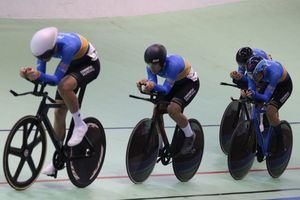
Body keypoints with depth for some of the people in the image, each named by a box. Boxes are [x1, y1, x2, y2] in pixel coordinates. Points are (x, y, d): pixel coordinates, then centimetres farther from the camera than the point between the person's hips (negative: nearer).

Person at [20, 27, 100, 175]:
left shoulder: (67, 46, -40)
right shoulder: (44, 45, -21)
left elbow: (57, 79, -36)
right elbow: (40, 73, -17)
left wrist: (39, 75, -52)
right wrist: (30, 75, -37)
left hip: (89, 63, -7)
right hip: (72, 65, 7)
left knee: (64, 86, -36)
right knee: (59, 112, 2)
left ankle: (80, 125, -14)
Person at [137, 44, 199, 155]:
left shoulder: (172, 65, -39)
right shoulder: (151, 66, -19)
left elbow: (166, 89, -38)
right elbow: (152, 82, -25)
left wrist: (153, 86, -56)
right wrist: (145, 84, -47)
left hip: (190, 82, -7)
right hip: (175, 83, 7)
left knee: (172, 109, -26)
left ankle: (190, 136, -1)